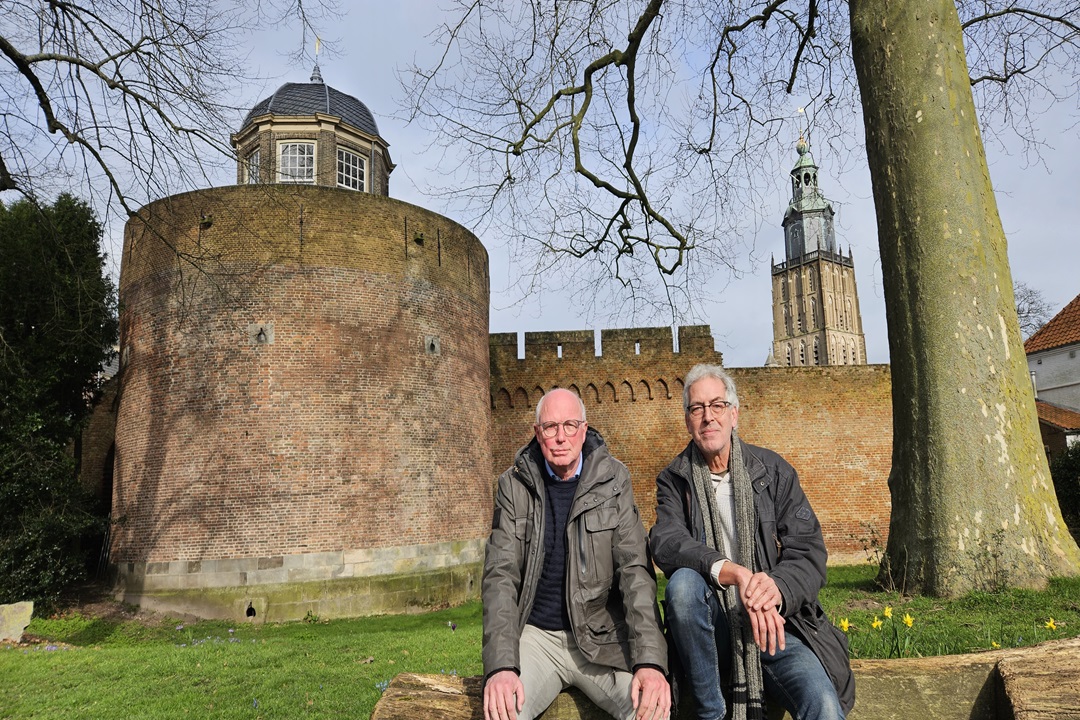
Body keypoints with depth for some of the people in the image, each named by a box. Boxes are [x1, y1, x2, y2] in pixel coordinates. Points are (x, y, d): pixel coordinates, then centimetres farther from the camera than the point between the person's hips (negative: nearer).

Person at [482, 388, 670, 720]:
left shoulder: (613, 479, -2)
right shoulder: (514, 485, -1)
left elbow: (635, 570, -7)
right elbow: (501, 575, -7)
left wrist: (650, 660, -21)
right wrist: (501, 666, -21)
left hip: (602, 636, 0)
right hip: (536, 635, 0)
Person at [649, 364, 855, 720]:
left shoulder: (774, 471, 4)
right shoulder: (674, 480, 3)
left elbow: (809, 552, -3)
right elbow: (666, 544, -16)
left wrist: (777, 588, -25)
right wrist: (736, 574, -32)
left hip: (774, 623, -1)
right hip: (714, 629, 2)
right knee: (683, 581, -31)